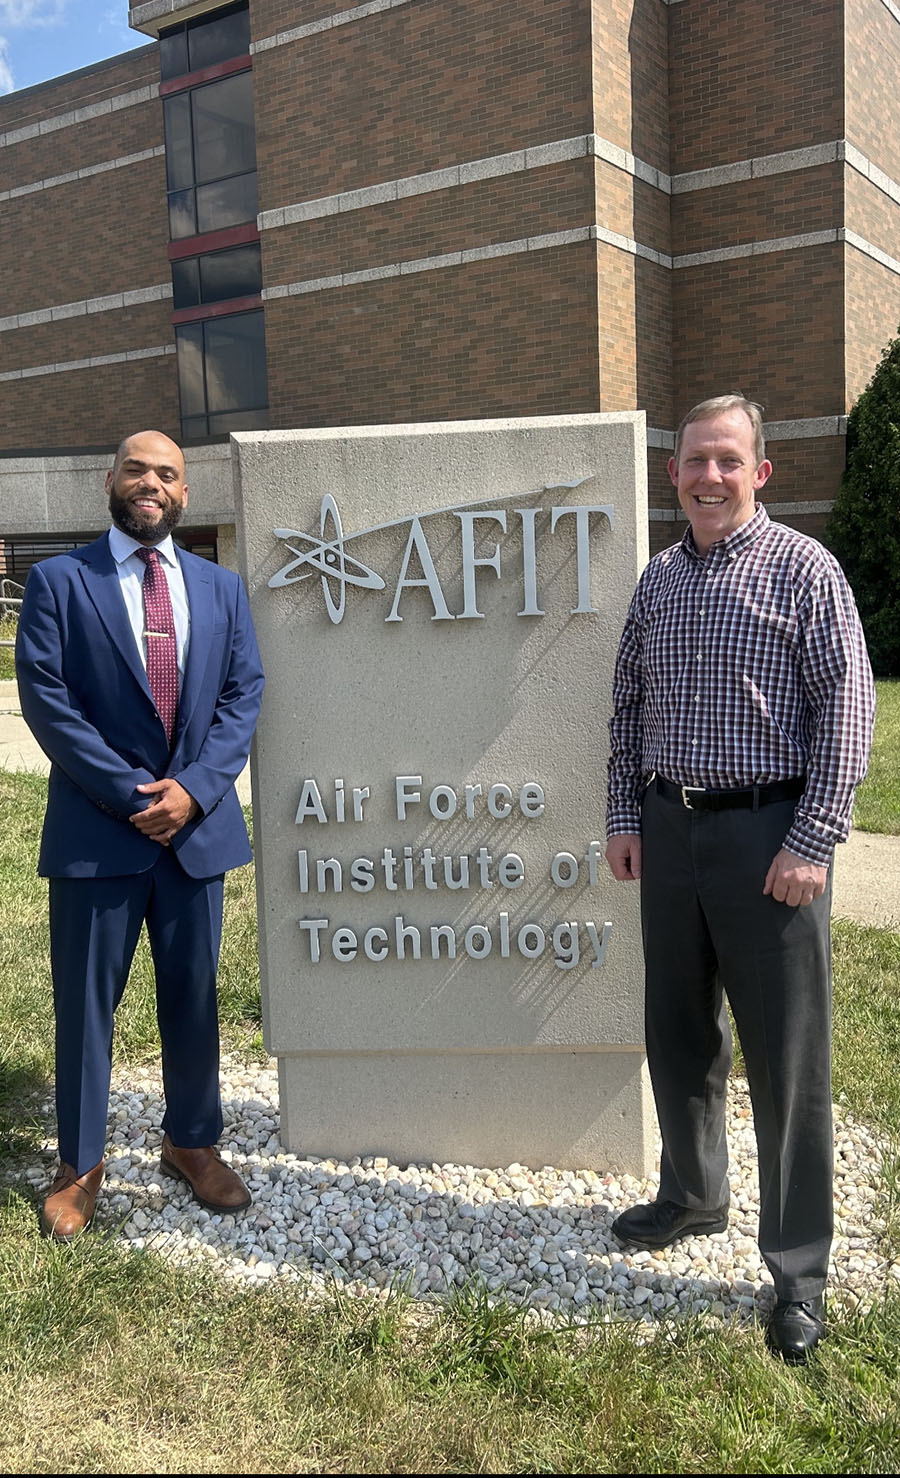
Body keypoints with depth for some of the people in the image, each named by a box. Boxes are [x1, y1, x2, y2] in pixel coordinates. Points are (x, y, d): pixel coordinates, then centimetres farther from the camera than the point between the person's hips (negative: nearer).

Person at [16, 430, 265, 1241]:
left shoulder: (222, 587, 9)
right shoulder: (58, 581, -1)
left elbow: (243, 694, 3)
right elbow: (46, 698, -8)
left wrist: (192, 789, -11)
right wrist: (130, 794, -14)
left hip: (198, 824, 3)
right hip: (95, 830, -3)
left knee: (194, 995, 13)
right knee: (86, 1000, 7)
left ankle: (193, 1142, 31)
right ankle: (80, 1163, 24)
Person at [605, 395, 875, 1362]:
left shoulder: (802, 568, -6)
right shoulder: (657, 579, 11)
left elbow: (846, 710, -10)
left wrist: (812, 843, -15)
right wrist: (625, 819, 8)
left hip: (766, 833, -5)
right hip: (668, 833, 6)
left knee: (786, 1055, 2)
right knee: (677, 1034, 17)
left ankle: (798, 1273, 17)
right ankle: (692, 1196, 39)